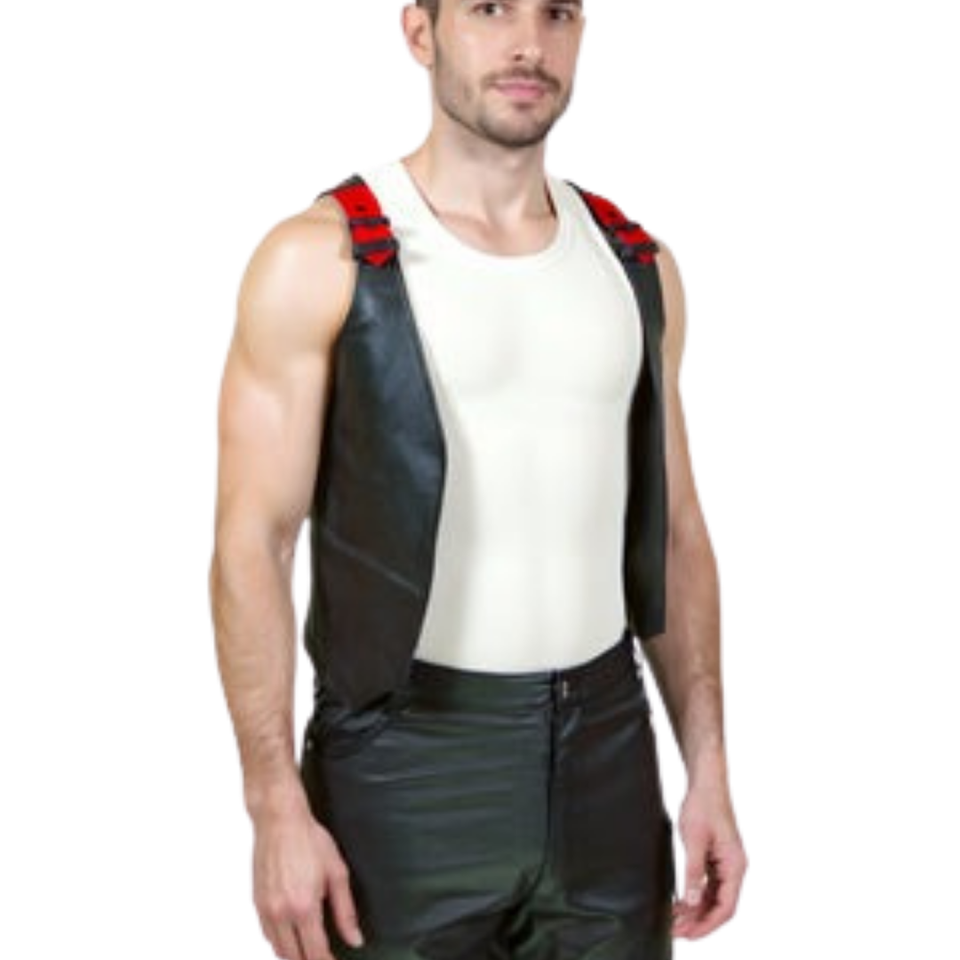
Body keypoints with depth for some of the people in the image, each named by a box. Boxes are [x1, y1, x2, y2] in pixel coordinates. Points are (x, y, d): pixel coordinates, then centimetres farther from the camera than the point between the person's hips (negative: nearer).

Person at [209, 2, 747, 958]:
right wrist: (277, 809, -16)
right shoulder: (320, 258, -9)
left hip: (604, 754, 5)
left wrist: (708, 770, 5)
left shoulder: (634, 265, 7)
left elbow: (671, 533, 10)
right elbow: (251, 545, -11)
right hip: (408, 760, -4)